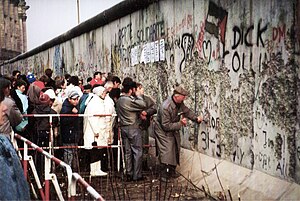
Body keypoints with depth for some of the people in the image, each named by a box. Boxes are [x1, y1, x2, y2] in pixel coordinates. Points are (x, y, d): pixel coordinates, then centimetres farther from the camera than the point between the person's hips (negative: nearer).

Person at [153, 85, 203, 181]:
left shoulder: (180, 103, -8)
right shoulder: (165, 107, -32)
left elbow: (187, 111, 11)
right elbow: (166, 126, -28)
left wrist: (196, 118, -3)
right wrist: (180, 124, -28)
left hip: (174, 130, 9)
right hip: (163, 131, -9)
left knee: (175, 150, 13)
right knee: (167, 151, -15)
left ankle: (172, 171, 27)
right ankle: (164, 175, -6)